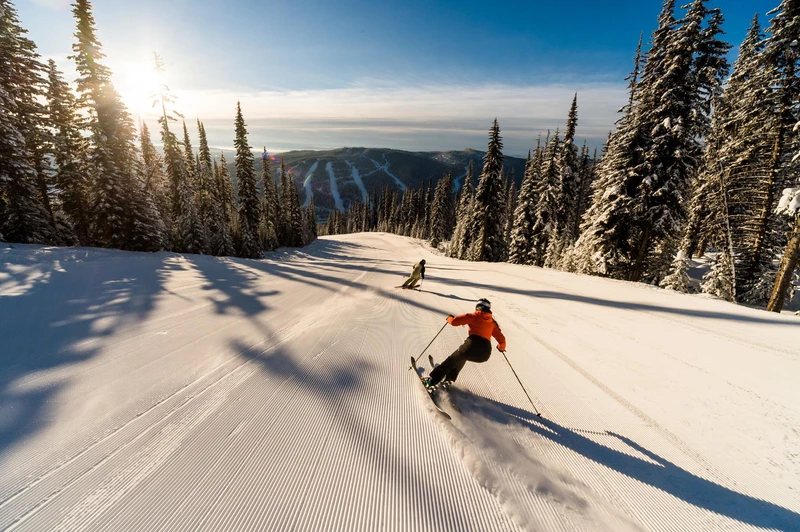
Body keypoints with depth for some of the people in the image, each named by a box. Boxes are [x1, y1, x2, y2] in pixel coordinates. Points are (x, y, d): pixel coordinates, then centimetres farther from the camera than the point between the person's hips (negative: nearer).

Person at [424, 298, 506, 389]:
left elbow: (454, 322, -1)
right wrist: (501, 347, 40)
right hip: (485, 354, 5)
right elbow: (501, 339, 19)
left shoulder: (473, 316, 7)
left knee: (451, 361, 16)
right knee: (462, 357, 32)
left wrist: (449, 318, 21)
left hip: (472, 345, -4)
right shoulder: (492, 322, 20)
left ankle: (432, 381, 12)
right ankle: (449, 379, 29)